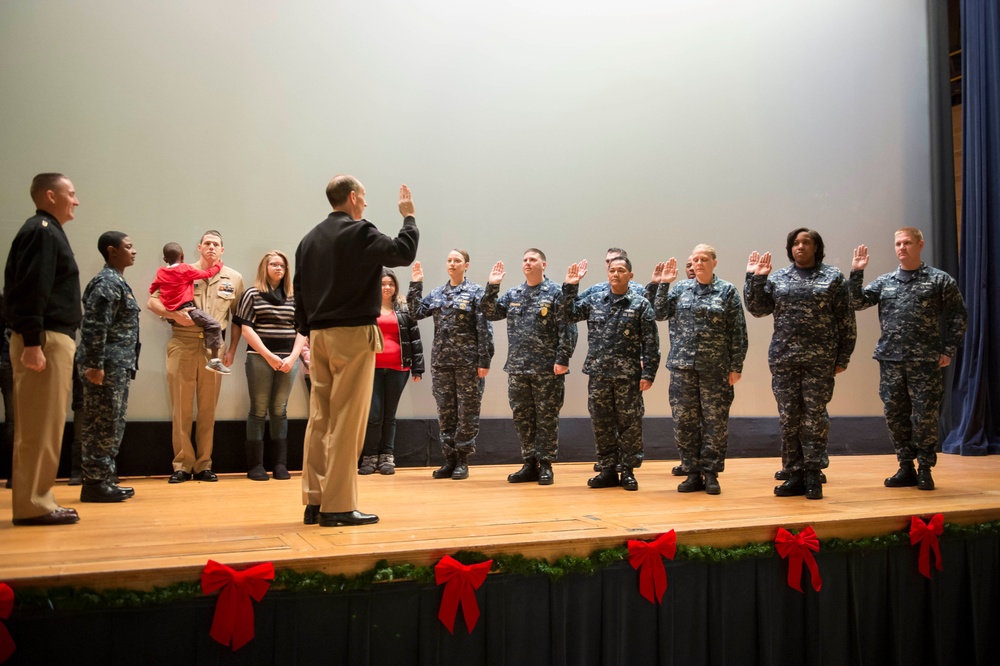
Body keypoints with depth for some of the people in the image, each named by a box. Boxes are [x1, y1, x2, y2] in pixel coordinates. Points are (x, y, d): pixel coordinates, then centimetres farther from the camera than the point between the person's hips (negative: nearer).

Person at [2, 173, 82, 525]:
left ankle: (37, 500, 17)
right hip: (45, 340, -10)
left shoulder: (48, 231, 21)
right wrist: (32, 343, -23)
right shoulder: (42, 231, -9)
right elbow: (32, 290, -18)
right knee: (40, 426, -7)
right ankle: (32, 505, -3)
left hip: (55, 339, 10)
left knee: (45, 426, 11)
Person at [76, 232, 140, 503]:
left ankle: (105, 480, 20)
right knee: (102, 425, -5)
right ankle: (95, 483, 0)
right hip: (107, 367, -10)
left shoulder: (118, 282, 19)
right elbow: (93, 326, -21)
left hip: (118, 367, 10)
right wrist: (95, 365, -23)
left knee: (112, 425, 13)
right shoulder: (106, 283, -13)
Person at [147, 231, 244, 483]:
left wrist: (232, 350, 5)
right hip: (182, 343, -1)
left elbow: (237, 318, 12)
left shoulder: (233, 279, 10)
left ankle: (204, 465, 12)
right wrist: (174, 314, -14)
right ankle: (182, 465, 7)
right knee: (181, 407, 0)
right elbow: (152, 302, 4)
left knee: (208, 408, 5)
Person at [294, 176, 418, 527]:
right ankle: (338, 506, -3)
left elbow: (299, 291, 14)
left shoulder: (310, 239, 13)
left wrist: (308, 334, 18)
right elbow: (403, 252, -10)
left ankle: (314, 503, 12)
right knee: (346, 421, -5)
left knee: (320, 418, 8)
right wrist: (408, 216, 5)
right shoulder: (360, 233, -9)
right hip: (353, 334, -7)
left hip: (319, 337, 7)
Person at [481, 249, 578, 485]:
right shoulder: (513, 294, 12)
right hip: (517, 368, 6)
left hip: (547, 369, -5)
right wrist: (492, 287, 1)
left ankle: (545, 465, 11)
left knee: (547, 419, 2)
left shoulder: (555, 293, -4)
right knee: (522, 419, 10)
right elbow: (490, 313, 11)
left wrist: (563, 359, -15)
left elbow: (567, 328, -9)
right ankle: (529, 464, 19)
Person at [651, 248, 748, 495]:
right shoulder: (681, 289, 9)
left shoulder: (727, 291, 1)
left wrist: (736, 366, -5)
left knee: (715, 422, 2)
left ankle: (711, 474, 13)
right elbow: (660, 314, 1)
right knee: (684, 421, 5)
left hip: (715, 368, -2)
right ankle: (693, 472, 16)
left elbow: (737, 332, -1)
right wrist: (662, 285, -5)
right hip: (682, 366, 3)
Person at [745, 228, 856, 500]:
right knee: (788, 418, 6)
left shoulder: (833, 277, 3)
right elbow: (757, 308, 6)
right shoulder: (777, 278, 11)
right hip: (783, 358, 3)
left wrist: (843, 357, -2)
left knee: (814, 417, 0)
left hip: (820, 360, -3)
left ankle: (813, 475, 9)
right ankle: (794, 474, 14)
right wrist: (755, 278, -3)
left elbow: (846, 321, 2)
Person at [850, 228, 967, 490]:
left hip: (925, 361, -3)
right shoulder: (884, 282, 10)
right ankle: (906, 468, 18)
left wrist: (948, 351, -4)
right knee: (895, 415, 7)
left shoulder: (940, 280, 1)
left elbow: (957, 317, 2)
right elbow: (858, 302, 3)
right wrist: (856, 273, -8)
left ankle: (925, 469, 13)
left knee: (925, 416, -1)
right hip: (890, 360, 4)